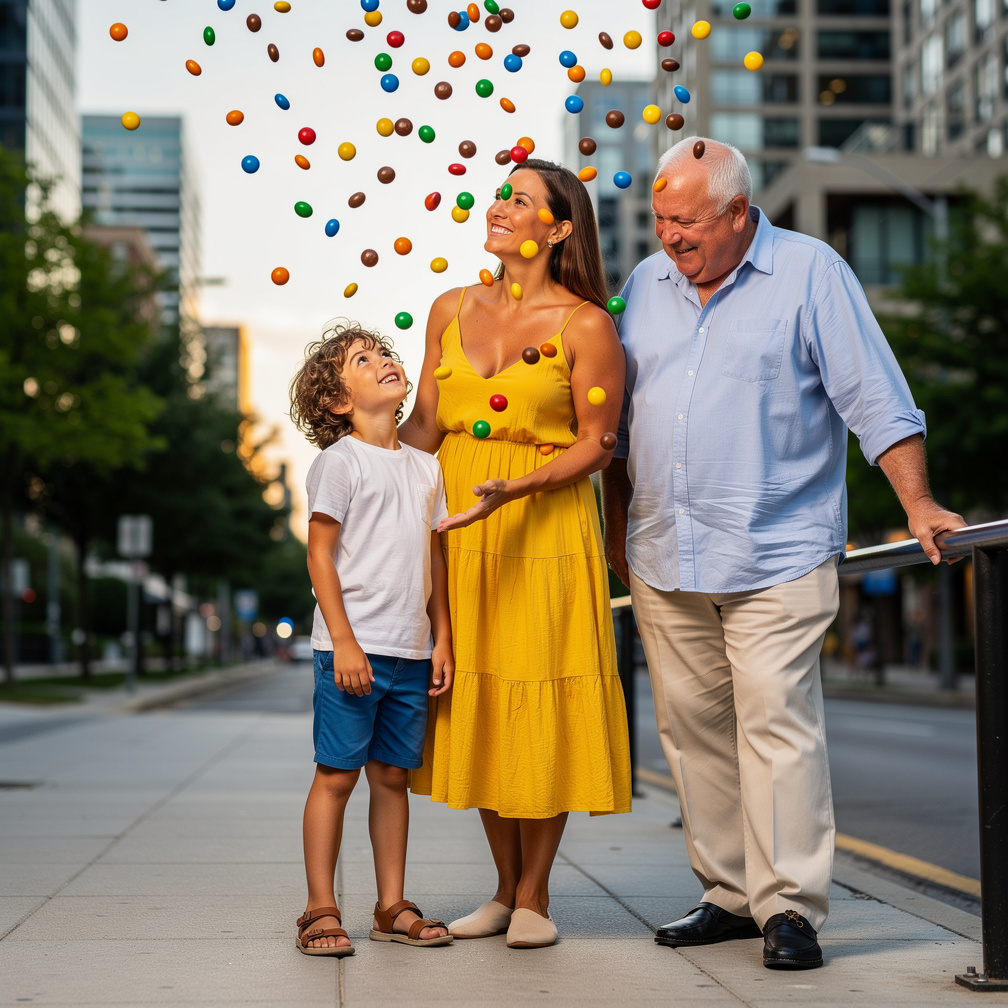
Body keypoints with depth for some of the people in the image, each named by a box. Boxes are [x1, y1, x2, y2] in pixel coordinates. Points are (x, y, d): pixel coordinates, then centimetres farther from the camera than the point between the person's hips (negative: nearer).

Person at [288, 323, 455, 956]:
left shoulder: (425, 466, 13)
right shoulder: (339, 462, -5)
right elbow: (320, 555, -8)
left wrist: (442, 639, 11)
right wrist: (344, 641, -14)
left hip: (412, 651, 6)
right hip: (353, 648, -6)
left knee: (393, 775, 11)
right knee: (337, 775, 0)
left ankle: (393, 906, 19)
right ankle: (321, 910, 8)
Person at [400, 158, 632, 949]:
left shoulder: (585, 325, -5)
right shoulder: (453, 311, 9)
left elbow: (596, 444, -7)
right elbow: (425, 424, 9)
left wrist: (513, 490, -19)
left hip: (546, 523, -4)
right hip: (459, 528, 5)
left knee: (540, 703, -2)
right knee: (477, 702, 8)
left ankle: (534, 898, 12)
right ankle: (505, 890, 21)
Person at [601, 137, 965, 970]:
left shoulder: (811, 273, -1)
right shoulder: (646, 284, 13)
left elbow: (876, 401, -4)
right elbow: (618, 418, 20)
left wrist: (918, 505, -12)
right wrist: (616, 528, 17)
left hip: (776, 554, -5)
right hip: (663, 558, 5)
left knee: (777, 722, -10)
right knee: (691, 727, 7)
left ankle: (790, 908, -3)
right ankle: (732, 894, 17)